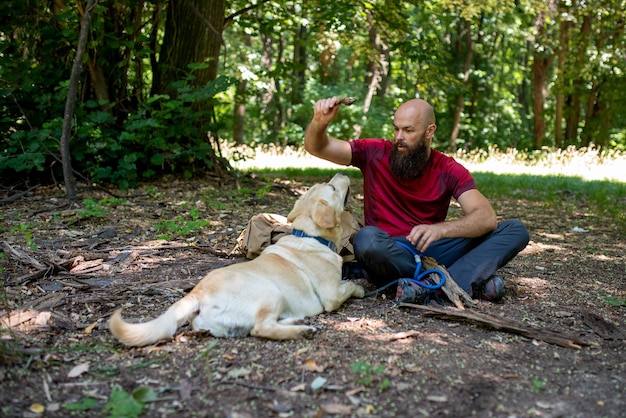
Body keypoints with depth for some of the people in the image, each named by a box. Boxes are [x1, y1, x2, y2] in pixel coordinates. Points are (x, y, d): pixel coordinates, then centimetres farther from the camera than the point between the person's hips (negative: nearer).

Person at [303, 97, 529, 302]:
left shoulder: (449, 170, 1)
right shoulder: (376, 153, 1)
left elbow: (487, 217, -12)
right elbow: (316, 147, 3)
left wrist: (441, 229, -31)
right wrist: (320, 122, -21)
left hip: (432, 249, 2)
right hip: (388, 251, -2)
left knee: (515, 230, -13)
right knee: (367, 239, -39)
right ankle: (468, 281, -28)